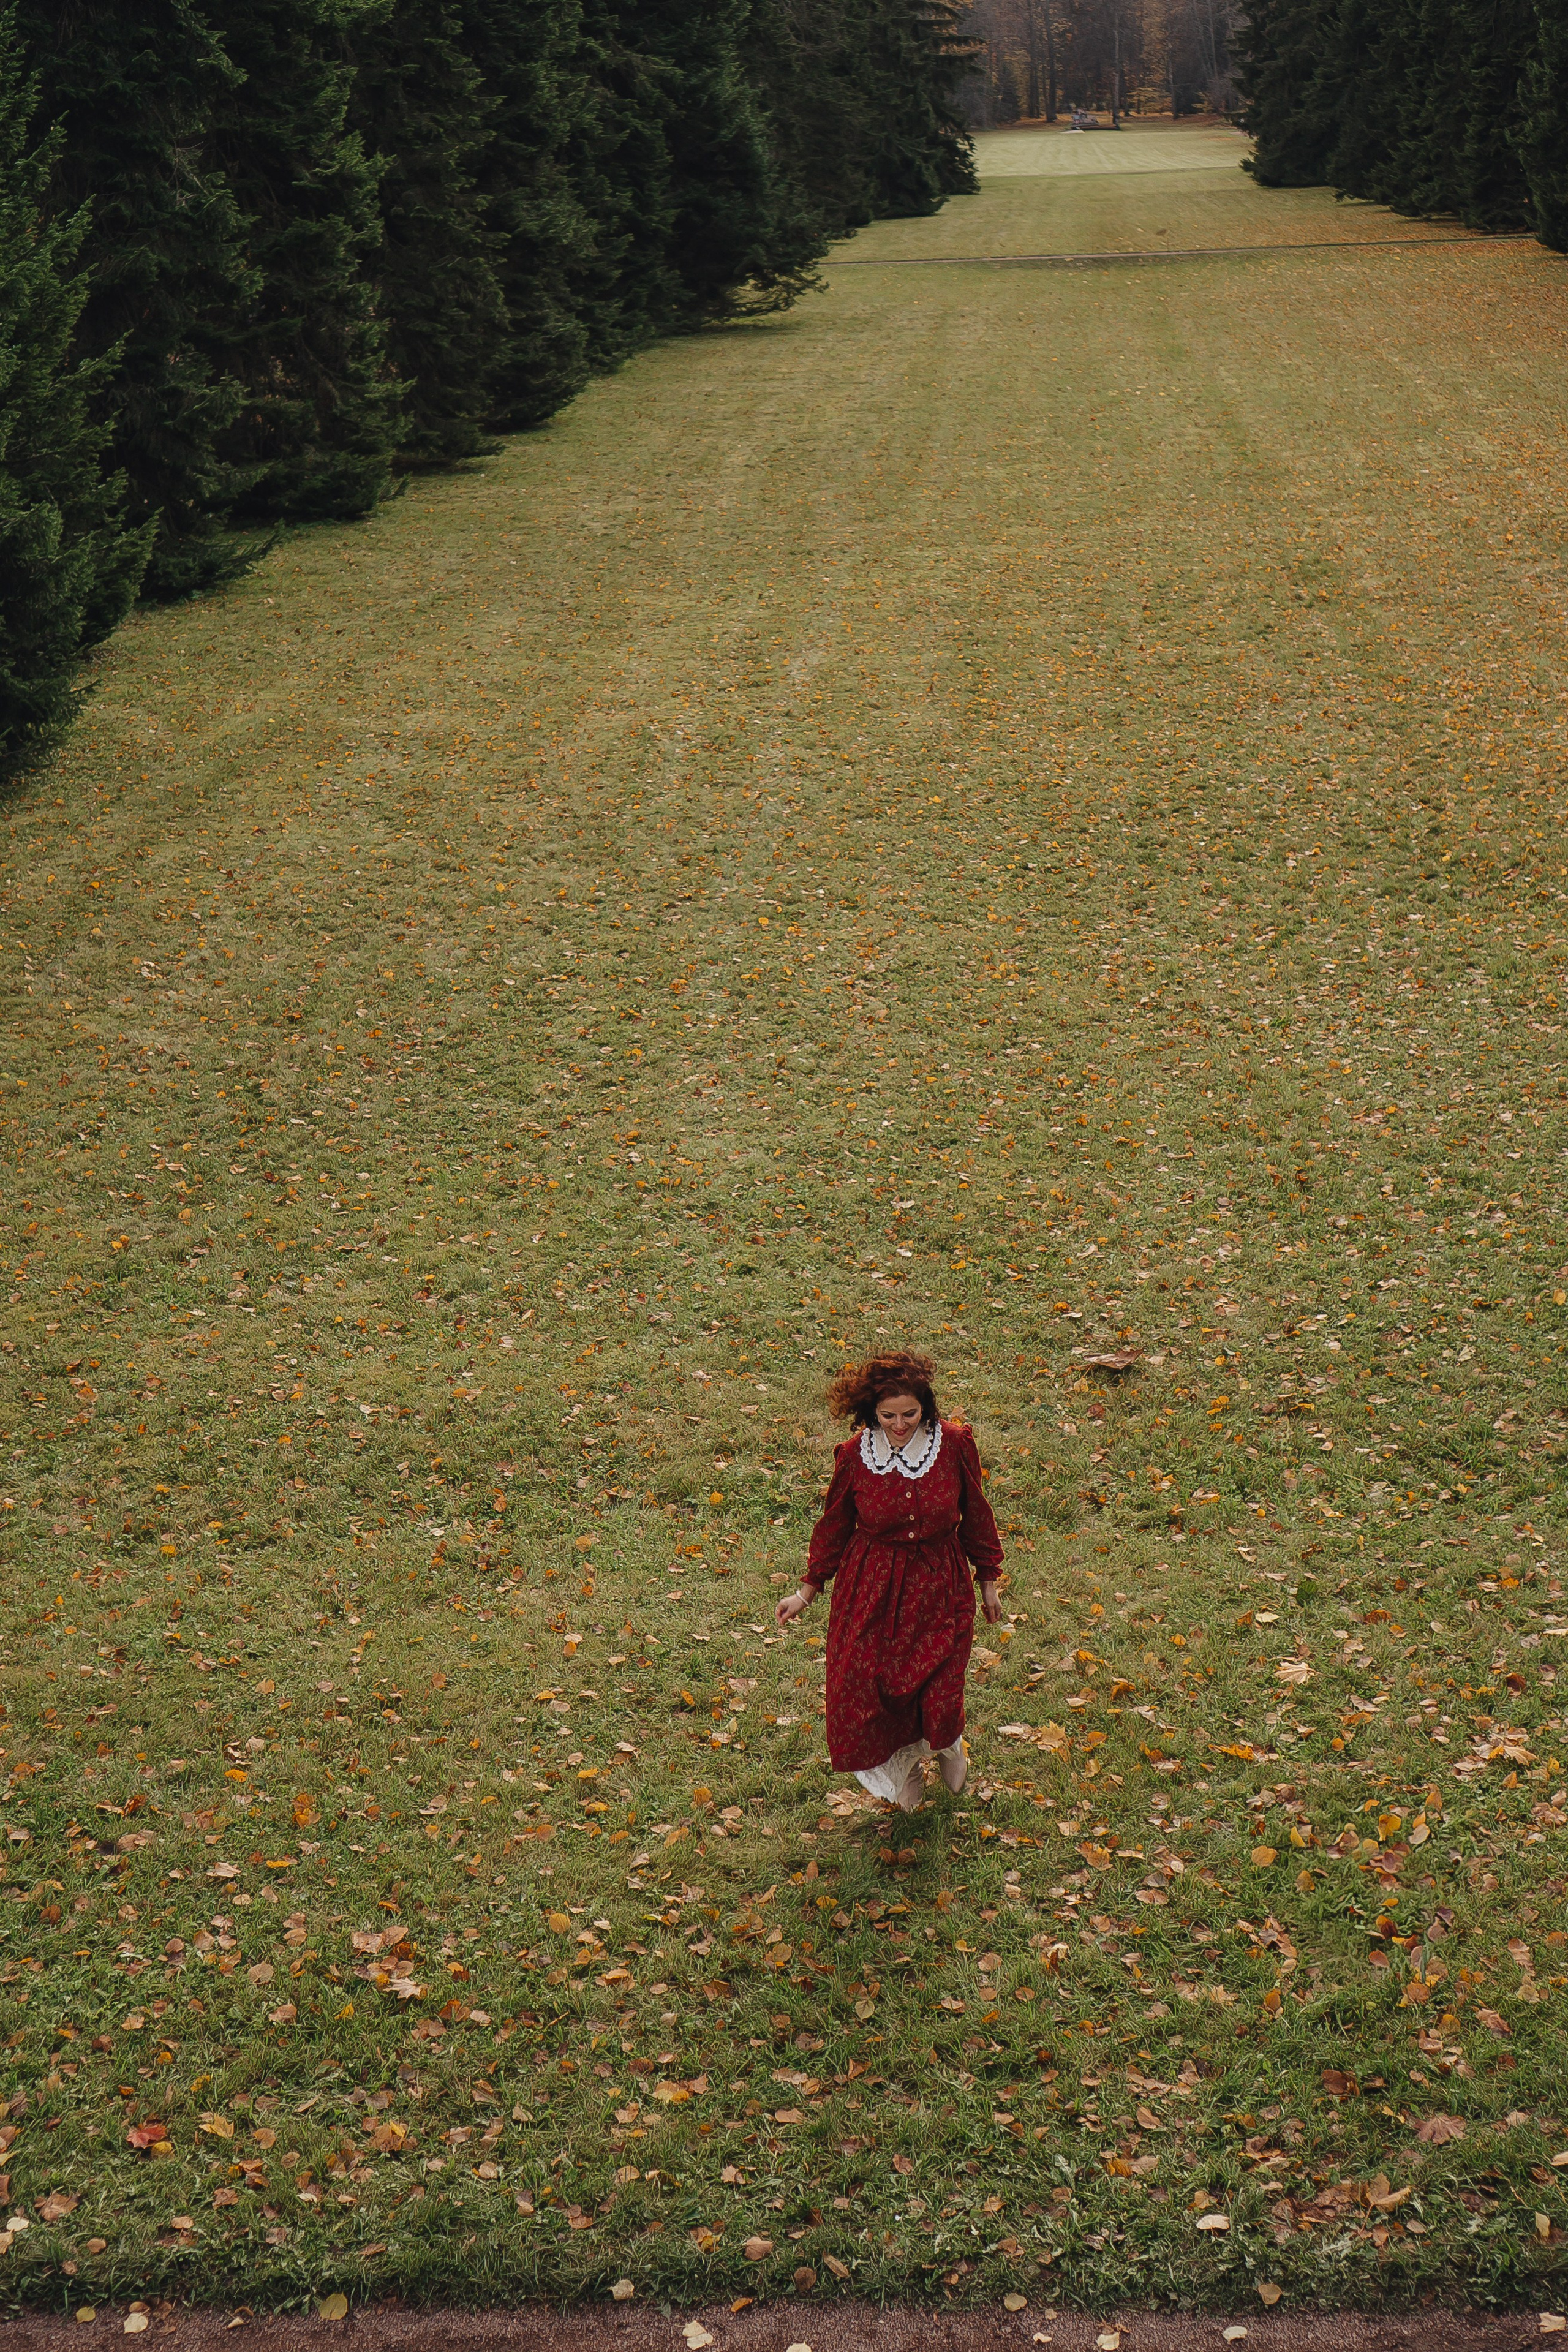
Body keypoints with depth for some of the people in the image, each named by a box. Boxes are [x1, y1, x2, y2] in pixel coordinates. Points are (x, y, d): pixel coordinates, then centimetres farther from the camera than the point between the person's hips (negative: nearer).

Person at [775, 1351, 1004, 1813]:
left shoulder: (954, 1444, -12)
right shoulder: (855, 1455, -11)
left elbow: (975, 1515, 3)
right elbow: (834, 1527, 4)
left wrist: (988, 1583, 11)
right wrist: (807, 1592, 7)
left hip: (939, 1585, -1)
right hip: (872, 1587, 1)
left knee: (937, 1695, -5)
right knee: (867, 1688, 2)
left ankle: (947, 1742, 35)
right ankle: (904, 1766, 36)